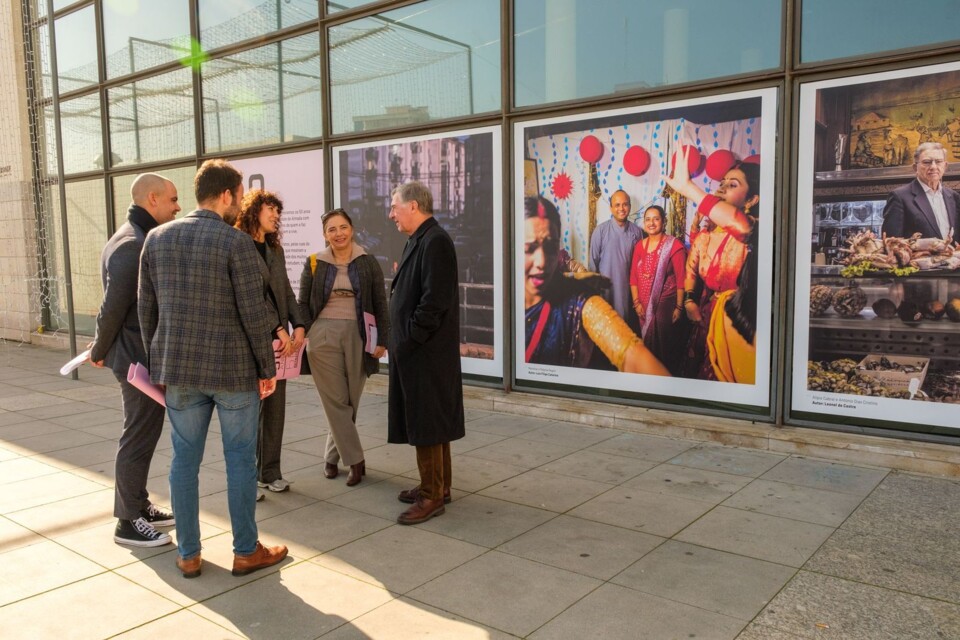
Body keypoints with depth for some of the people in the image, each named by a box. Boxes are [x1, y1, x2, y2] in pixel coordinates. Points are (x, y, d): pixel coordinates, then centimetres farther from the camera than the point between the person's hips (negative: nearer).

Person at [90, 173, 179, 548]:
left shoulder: (141, 239, 13)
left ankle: (139, 506, 31)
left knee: (143, 435, 18)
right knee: (138, 439, 0)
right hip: (139, 358, -10)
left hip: (146, 356, 10)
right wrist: (100, 352, -7)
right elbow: (113, 306, -20)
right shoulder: (133, 245, -19)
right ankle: (128, 522, 12)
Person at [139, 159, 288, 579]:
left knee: (184, 459, 12)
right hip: (233, 369, -4)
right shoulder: (236, 241, -12)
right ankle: (246, 551, 19)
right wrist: (267, 368, -4)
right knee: (240, 460, 7)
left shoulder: (157, 238, 5)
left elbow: (146, 309, 8)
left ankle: (188, 554, 23)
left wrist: (157, 361, 17)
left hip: (178, 370, 5)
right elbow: (254, 314, -13)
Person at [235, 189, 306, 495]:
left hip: (279, 337, 7)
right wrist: (278, 329, -16)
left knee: (276, 407, 10)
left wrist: (298, 326, 0)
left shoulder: (274, 248, 17)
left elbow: (285, 290, 13)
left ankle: (270, 471, 20)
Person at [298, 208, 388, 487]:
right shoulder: (315, 263, 5)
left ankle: (331, 457, 23)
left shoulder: (368, 263, 4)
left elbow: (380, 304, 4)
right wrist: (303, 333, -4)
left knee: (350, 402, 6)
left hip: (357, 336, 0)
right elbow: (303, 303, 8)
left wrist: (382, 339, -3)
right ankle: (355, 460, 6)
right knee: (336, 401, -2)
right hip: (323, 337, 0)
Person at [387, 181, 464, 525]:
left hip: (426, 353, -10)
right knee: (429, 421, 17)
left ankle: (432, 496, 9)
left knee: (426, 423, -2)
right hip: (415, 351, 10)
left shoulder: (434, 242, -16)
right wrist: (401, 340, 12)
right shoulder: (419, 241, 15)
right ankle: (437, 484, 29)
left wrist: (409, 339, -17)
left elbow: (435, 299, -23)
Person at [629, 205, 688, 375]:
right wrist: (636, 302, -2)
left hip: (666, 304, -5)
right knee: (647, 343, 15)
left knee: (665, 345, 4)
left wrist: (679, 307, -13)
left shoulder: (674, 246, -11)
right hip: (644, 305, 5)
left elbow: (681, 279, -11)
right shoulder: (639, 246, 5)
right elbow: (634, 276, 6)